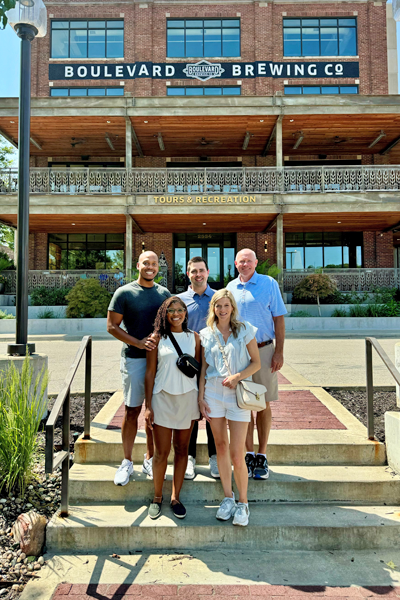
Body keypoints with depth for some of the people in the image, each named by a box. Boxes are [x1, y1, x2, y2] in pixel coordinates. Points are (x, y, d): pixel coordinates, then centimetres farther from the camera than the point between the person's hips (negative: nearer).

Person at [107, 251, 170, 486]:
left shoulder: (165, 294, 10)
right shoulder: (124, 293, -1)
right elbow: (112, 326, -4)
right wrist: (138, 342, -15)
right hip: (134, 359, -3)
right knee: (132, 411, 2)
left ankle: (150, 459, 25)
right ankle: (127, 462, 17)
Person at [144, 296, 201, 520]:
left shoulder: (194, 337, 4)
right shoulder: (157, 338, -1)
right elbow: (150, 373, 0)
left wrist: (201, 402, 6)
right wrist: (148, 406, -3)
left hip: (188, 398, 2)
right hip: (163, 398, -2)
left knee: (182, 449, 11)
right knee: (161, 452, 3)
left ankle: (176, 497, 25)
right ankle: (157, 497, 24)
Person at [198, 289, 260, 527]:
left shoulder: (245, 330, 0)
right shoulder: (206, 334, 6)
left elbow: (256, 363, 1)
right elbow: (203, 369, 9)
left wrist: (237, 376, -14)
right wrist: (201, 397, 4)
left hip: (238, 394, -2)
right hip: (213, 393, 3)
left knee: (237, 453, -2)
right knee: (221, 447, 11)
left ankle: (243, 503, 17)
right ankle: (228, 498, 27)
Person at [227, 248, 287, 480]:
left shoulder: (269, 284, 0)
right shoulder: (231, 287, 10)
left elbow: (279, 319, -1)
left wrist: (279, 352, -8)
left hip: (263, 350, -3)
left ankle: (262, 457, 17)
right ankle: (250, 455, 20)